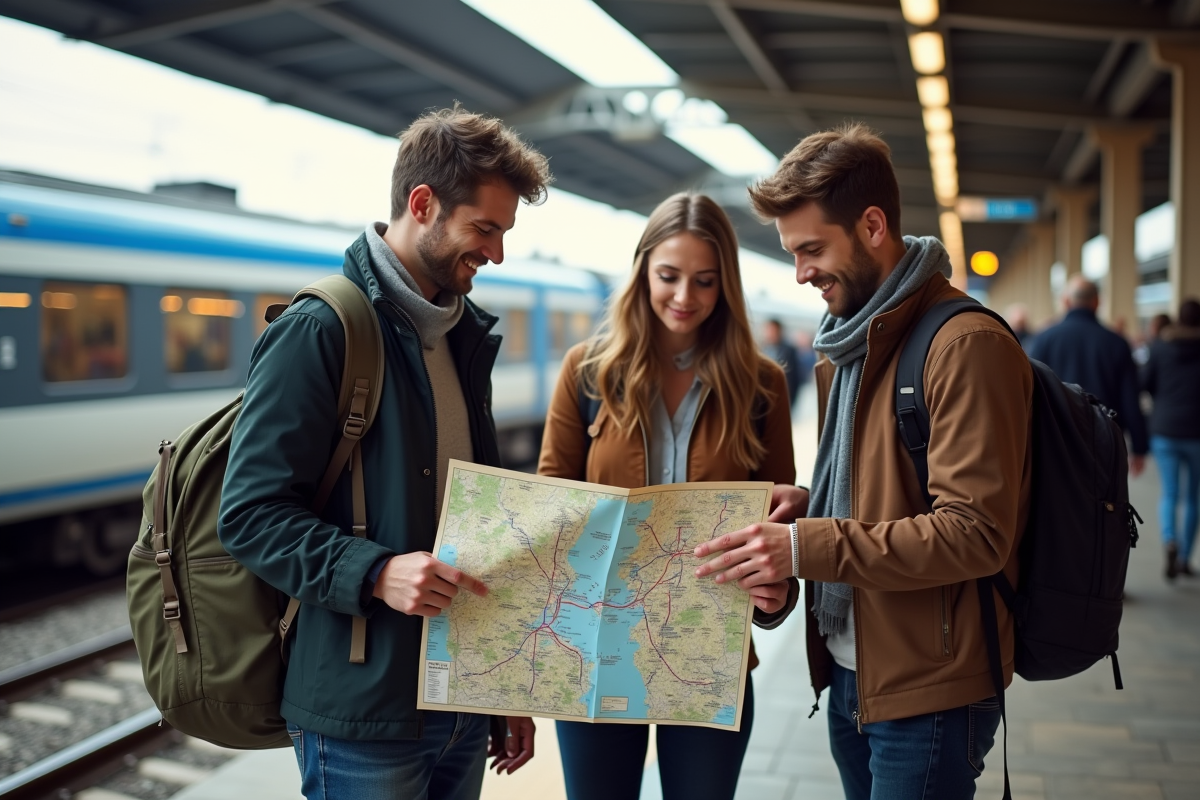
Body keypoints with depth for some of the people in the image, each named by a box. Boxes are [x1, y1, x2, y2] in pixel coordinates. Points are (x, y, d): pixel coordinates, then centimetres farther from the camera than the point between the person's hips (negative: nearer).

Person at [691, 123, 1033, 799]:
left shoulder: (966, 344, -18)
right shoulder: (851, 345, 13)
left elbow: (974, 533, -23)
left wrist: (807, 546, -26)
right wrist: (808, 504, 0)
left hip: (928, 693, -8)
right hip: (852, 675, 8)